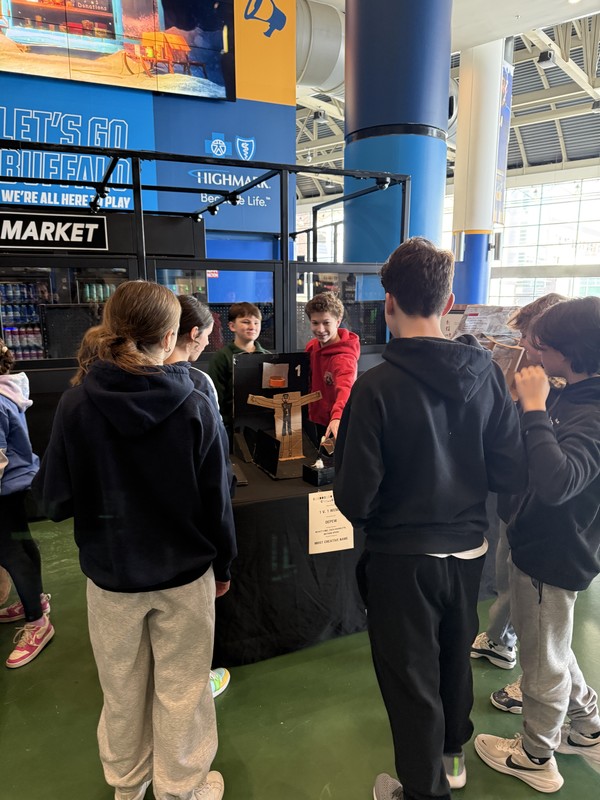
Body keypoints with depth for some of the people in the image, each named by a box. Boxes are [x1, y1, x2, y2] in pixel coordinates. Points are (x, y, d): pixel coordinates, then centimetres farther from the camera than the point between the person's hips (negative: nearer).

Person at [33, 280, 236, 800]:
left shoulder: (75, 406, -15)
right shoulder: (195, 407, -17)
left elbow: (54, 501, -8)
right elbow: (217, 501, -10)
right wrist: (222, 566, 5)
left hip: (111, 572, 2)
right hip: (184, 572, -1)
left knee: (122, 689, 23)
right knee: (181, 690, 18)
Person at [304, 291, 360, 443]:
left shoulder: (344, 356, -26)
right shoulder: (312, 346, -2)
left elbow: (345, 387, -45)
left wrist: (338, 417, -63)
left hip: (337, 425, -7)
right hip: (318, 420, 7)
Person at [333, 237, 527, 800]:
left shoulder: (378, 385, -24)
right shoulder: (486, 373, -9)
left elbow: (354, 498, -22)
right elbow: (512, 474, -6)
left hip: (402, 558, -5)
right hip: (468, 548, 6)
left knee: (411, 678, 16)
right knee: (454, 656, 28)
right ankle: (451, 755, 53)